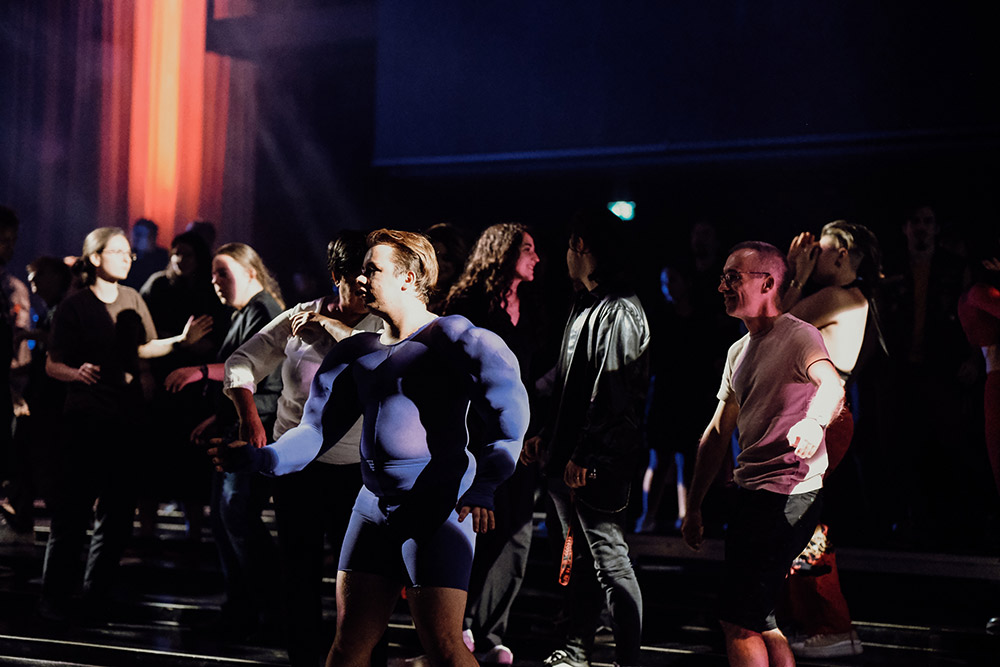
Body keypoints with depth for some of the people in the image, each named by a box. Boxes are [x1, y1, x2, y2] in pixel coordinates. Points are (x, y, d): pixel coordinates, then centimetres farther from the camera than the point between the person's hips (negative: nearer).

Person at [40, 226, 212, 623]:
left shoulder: (132, 300, 9)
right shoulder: (74, 306, -5)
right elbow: (52, 365, -6)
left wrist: (181, 341, 5)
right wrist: (77, 373, -26)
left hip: (127, 418, 5)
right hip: (85, 418, -5)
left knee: (117, 511, 6)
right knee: (73, 509, -5)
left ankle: (97, 596, 16)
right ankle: (55, 598, 4)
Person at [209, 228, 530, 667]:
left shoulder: (452, 338, -6)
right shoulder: (355, 354, 16)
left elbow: (509, 404, -13)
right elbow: (317, 431, 14)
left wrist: (484, 486, -17)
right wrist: (259, 459, -2)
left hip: (439, 507, -7)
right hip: (374, 505, 7)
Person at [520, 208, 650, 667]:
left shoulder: (620, 312, -15)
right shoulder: (584, 306, 17)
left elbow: (611, 394, -21)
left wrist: (585, 456, -23)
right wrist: (547, 434, 23)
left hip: (597, 467, -10)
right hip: (568, 460, 10)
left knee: (609, 561, -7)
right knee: (583, 558, 17)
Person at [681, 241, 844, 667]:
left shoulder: (798, 336, -11)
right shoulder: (739, 351, 17)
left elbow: (831, 384, -33)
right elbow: (718, 433, 22)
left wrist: (814, 421, -56)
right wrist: (694, 506, 21)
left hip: (788, 495, -9)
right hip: (750, 494, 9)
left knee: (738, 622, -10)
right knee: (755, 620, 14)